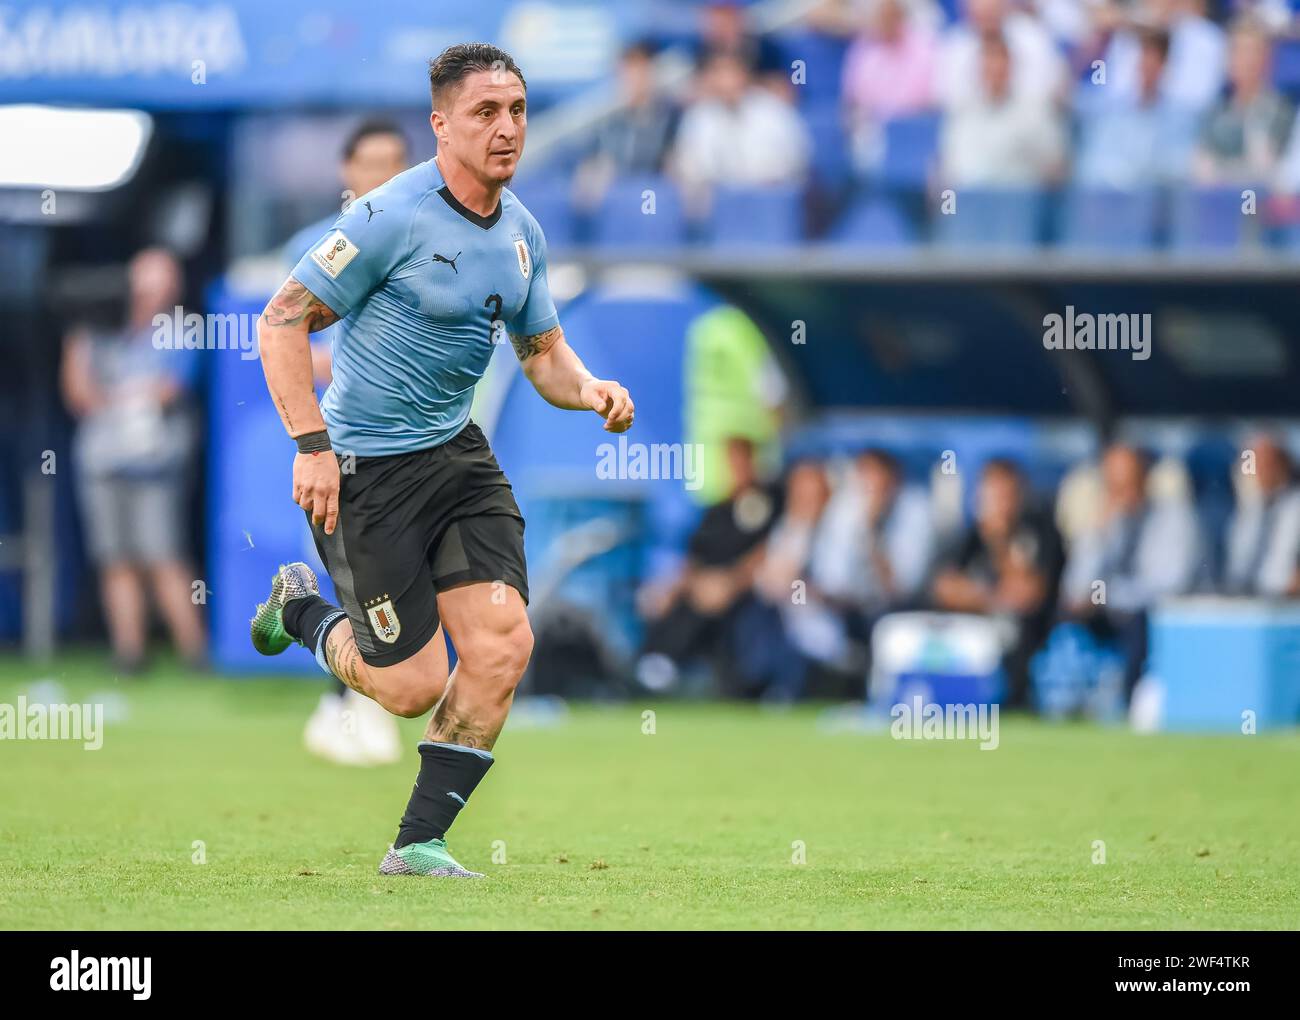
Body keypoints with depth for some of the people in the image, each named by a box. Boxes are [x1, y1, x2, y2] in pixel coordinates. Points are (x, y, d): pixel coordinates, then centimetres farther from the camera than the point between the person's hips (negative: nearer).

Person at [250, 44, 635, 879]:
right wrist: (312, 446, -21)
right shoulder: (394, 216, -18)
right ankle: (301, 609, 29)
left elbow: (543, 350, 16)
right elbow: (283, 320, -15)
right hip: (366, 467, -7)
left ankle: (419, 843, 5)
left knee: (503, 645, -8)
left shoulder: (521, 230, 5)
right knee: (414, 687, -4)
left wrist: (591, 390, -7)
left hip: (456, 451, 7)